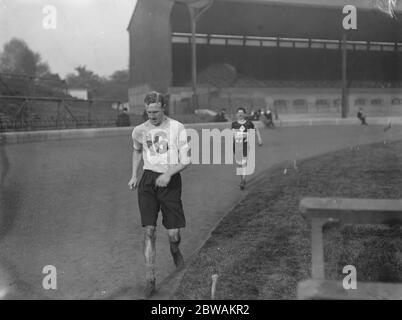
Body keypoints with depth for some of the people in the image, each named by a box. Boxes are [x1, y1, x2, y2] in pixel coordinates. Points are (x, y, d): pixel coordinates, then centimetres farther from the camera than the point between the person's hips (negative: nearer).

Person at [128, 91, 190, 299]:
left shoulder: (177, 128, -7)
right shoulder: (139, 131, 4)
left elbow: (186, 160, -7)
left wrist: (168, 173, -21)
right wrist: (134, 175, 16)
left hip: (170, 180, -2)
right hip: (148, 181, 2)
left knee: (173, 233, 0)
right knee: (149, 231, -7)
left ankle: (175, 250, 38)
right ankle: (150, 280, 0)